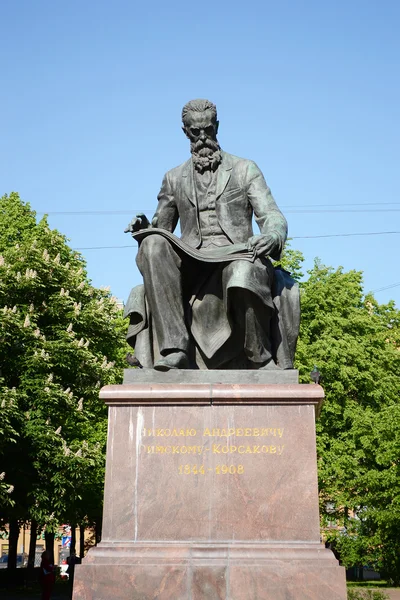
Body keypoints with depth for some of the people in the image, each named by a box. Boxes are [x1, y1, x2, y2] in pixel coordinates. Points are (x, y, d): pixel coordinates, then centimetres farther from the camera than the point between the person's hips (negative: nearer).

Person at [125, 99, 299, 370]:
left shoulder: (245, 169, 15)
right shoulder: (174, 179, 21)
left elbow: (273, 217, 5)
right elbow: (161, 228, 21)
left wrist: (272, 236, -21)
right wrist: (145, 228, -5)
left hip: (235, 259, -2)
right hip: (191, 268, 3)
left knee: (243, 275, -40)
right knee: (153, 244, -30)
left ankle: (262, 362, -19)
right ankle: (174, 347, -35)